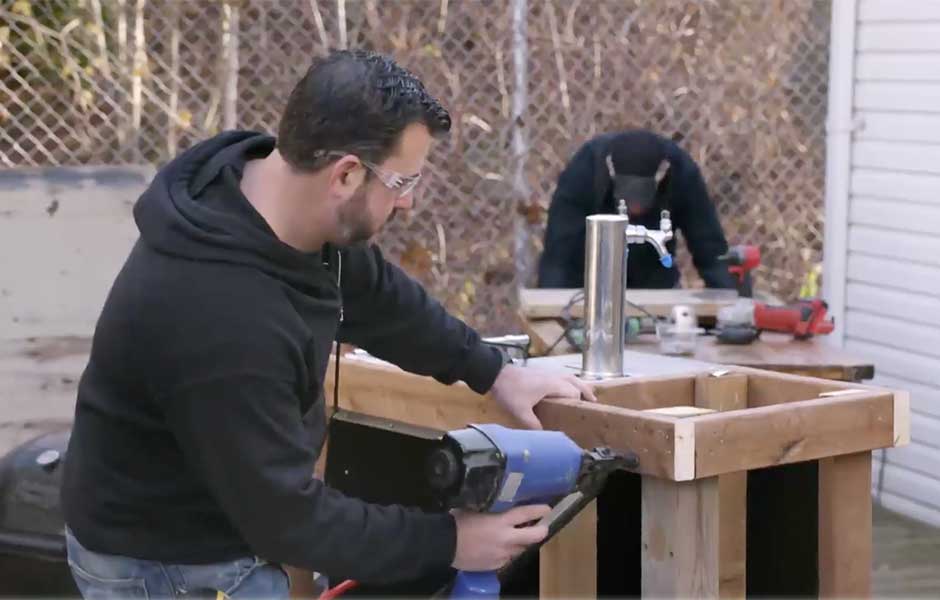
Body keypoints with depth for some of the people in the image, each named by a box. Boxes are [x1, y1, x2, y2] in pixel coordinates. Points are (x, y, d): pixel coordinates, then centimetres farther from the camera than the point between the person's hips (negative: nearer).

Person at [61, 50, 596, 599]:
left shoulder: (286, 198, -10)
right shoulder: (223, 320, -36)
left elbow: (372, 292, 12)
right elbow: (287, 518, -26)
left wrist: (492, 371, 14)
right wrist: (445, 542, -18)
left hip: (220, 527, 9)